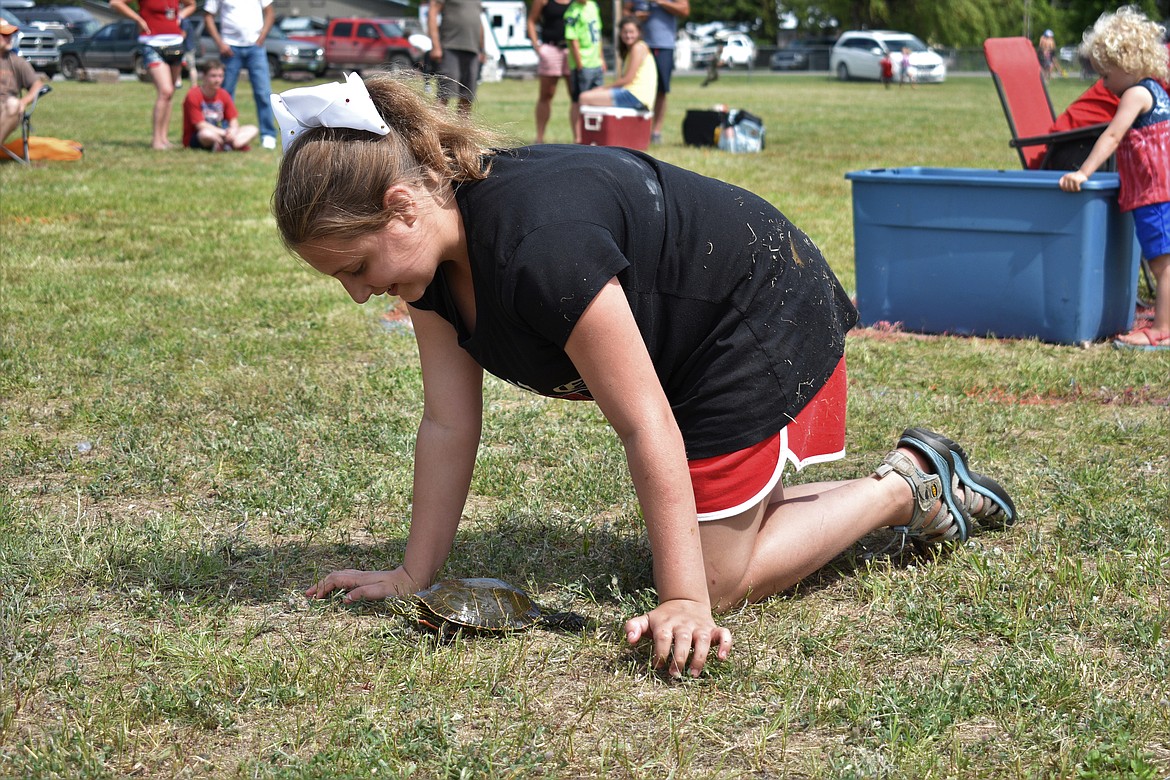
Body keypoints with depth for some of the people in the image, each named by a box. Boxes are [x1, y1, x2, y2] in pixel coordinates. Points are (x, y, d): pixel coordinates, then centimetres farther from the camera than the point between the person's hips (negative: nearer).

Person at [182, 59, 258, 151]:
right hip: (195, 140, -7)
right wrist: (224, 133, -26)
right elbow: (200, 125, -19)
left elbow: (234, 120, 0)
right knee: (206, 134, -44)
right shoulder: (193, 95, -13)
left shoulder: (223, 94, 5)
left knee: (252, 130, -10)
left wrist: (233, 130, -25)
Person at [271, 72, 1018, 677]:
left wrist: (685, 603, -34)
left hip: (761, 317, -9)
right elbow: (448, 425, -5)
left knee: (717, 577, -6)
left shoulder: (542, 245, -38)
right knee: (717, 527, 21)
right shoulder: (435, 246, -11)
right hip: (689, 342, 10)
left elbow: (647, 427, -35)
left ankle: (909, 489, 9)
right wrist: (414, 575, -4)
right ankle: (920, 487, 30)